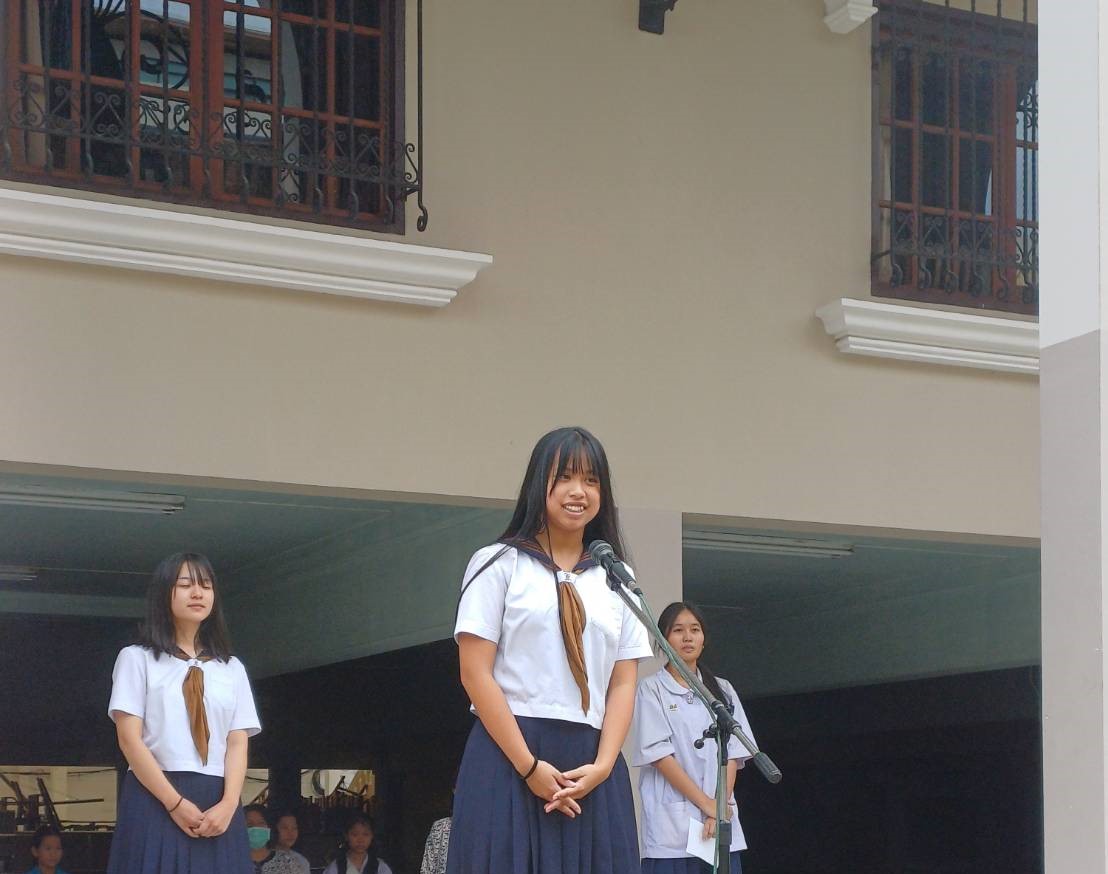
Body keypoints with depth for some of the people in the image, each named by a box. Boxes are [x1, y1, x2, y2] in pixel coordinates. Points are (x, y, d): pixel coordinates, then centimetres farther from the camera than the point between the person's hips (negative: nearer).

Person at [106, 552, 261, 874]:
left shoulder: (232, 668, 17)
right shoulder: (137, 658, 7)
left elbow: (238, 743, 8)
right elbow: (129, 739, -3)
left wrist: (228, 804, -11)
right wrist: (174, 803, -13)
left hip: (216, 805, 3)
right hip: (154, 800, -3)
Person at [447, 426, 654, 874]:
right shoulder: (500, 564, 3)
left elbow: (623, 683, 10)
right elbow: (475, 673, -4)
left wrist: (602, 766, -6)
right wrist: (529, 766, -11)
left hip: (590, 768, 4)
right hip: (508, 757, -4)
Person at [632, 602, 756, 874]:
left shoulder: (722, 690, 16)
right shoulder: (652, 690, 3)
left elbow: (732, 754, 8)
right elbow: (659, 755, -6)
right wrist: (707, 804, -11)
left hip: (722, 824, 4)